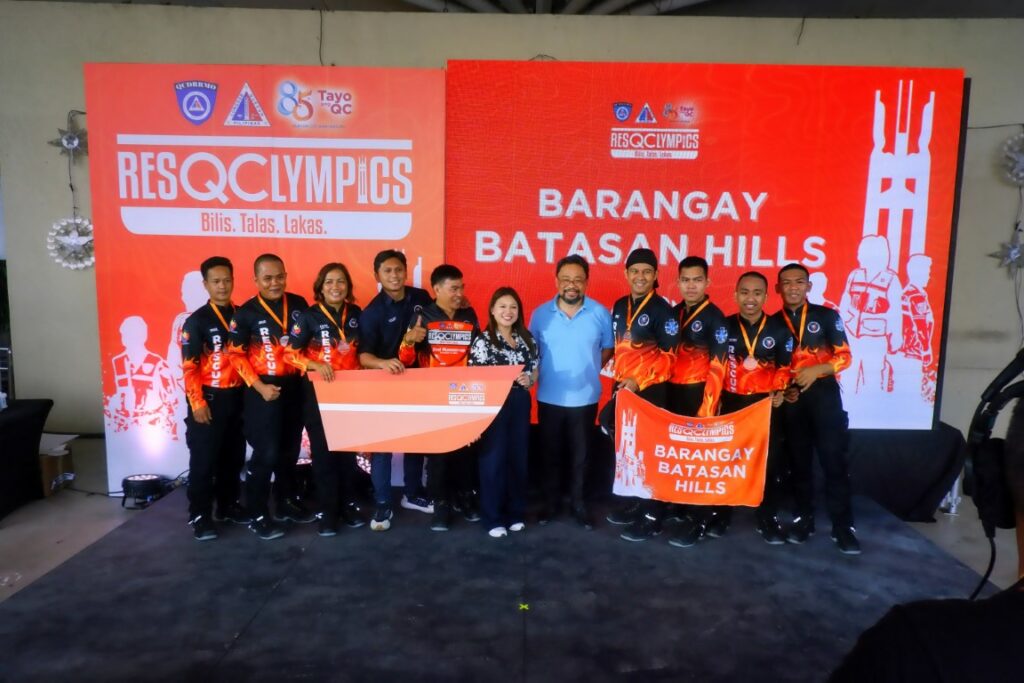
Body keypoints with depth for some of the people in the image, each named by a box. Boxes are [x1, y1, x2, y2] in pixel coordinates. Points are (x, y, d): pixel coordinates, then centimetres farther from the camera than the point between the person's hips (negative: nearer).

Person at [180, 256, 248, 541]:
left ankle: (228, 506, 28)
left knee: (234, 456, 14)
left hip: (237, 397, 5)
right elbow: (189, 367, -10)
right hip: (209, 398, -5)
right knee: (204, 459, 1)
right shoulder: (196, 321, -8)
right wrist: (197, 403, -15)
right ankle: (200, 516, 12)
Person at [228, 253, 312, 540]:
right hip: (264, 390, -4)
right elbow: (236, 355, -6)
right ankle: (258, 515, 10)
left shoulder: (299, 304, 4)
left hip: (295, 386, 4)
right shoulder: (246, 312, -6)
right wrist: (259, 387, -14)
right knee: (266, 454, -4)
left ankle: (287, 502, 32)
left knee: (290, 449, 15)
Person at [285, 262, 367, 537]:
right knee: (323, 451, 3)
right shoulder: (309, 316, -8)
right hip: (319, 392, -3)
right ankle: (327, 511, 14)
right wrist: (315, 365, -24)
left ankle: (349, 505, 25)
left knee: (348, 449, 11)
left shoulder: (355, 314, 4)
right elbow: (290, 353, -9)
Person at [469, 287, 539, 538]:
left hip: (520, 402, 5)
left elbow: (535, 369, 13)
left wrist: (529, 379, -7)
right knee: (494, 458, 2)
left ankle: (516, 512, 27)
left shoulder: (526, 338, 8)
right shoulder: (483, 341, -8)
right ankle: (492, 517, 14)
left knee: (518, 456, 12)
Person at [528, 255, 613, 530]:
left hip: (585, 398, -1)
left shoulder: (600, 314, -6)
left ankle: (579, 504, 28)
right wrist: (537, 373, -3)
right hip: (549, 397, 1)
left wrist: (590, 370, -1)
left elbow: (608, 348, 7)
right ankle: (551, 502, 30)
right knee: (551, 453, 14)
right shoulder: (540, 314, -3)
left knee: (581, 454, 12)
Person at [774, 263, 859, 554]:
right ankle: (803, 518, 20)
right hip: (792, 397, 2)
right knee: (798, 459, 9)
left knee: (833, 458, -5)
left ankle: (843, 525, 2)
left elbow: (844, 356, -2)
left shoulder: (827, 316, 1)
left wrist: (816, 370, -18)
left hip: (823, 393, -2)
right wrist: (779, 388, -6)